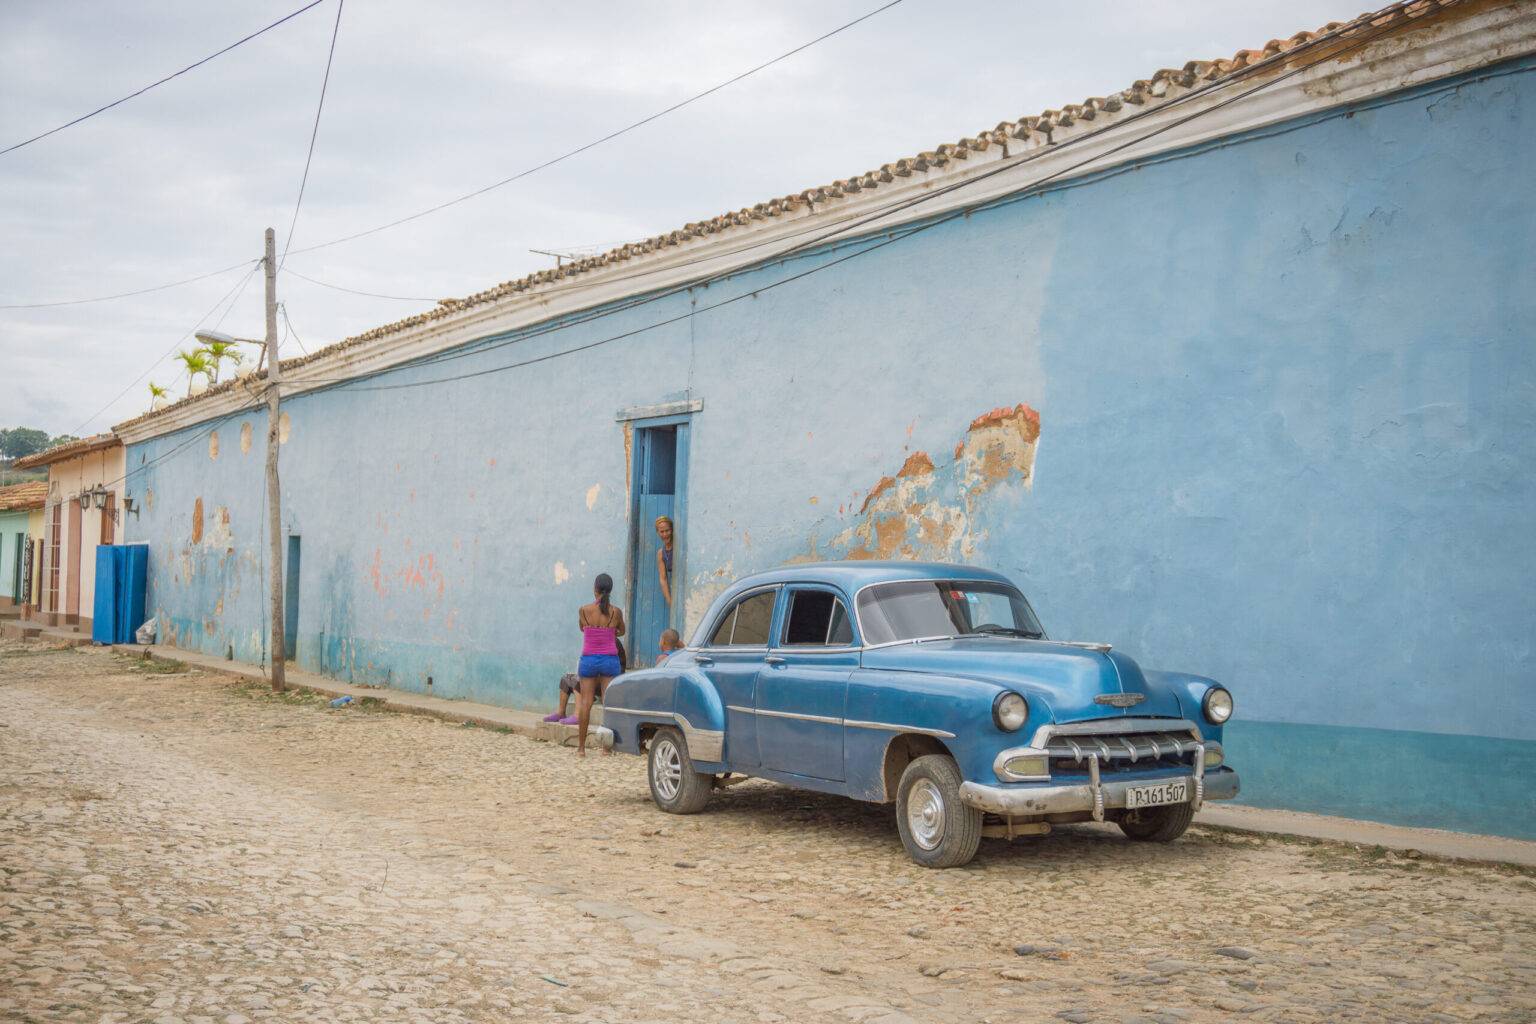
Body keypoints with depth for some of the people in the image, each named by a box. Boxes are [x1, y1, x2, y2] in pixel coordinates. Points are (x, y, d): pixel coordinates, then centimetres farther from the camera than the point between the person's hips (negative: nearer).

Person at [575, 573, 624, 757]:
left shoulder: (584, 610, -6)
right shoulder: (616, 612, -4)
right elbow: (622, 632, 14)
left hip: (588, 659, 0)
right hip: (610, 659, 0)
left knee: (585, 703, 4)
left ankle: (581, 747, 5)